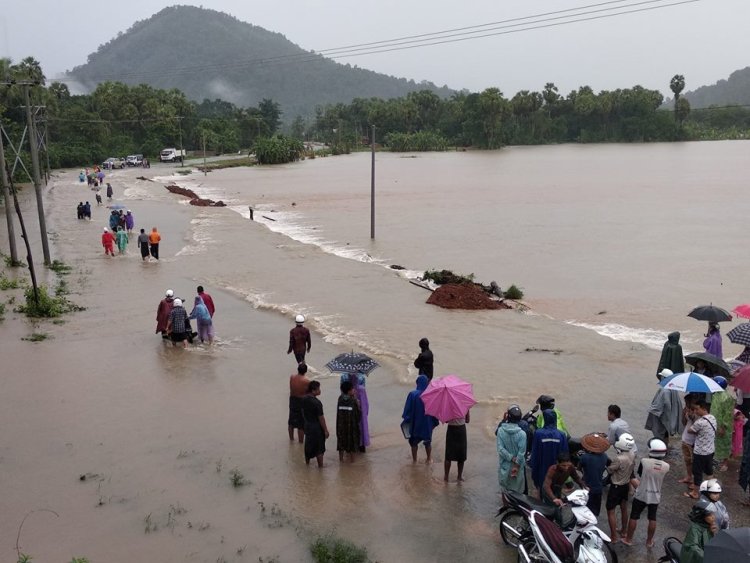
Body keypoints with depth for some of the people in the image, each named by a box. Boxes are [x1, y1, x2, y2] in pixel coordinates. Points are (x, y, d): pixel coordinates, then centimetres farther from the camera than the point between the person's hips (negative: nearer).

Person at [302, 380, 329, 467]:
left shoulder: (304, 400, -3)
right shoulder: (317, 403, -26)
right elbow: (321, 418, -21)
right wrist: (325, 430, -12)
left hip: (307, 426, 7)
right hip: (317, 427, -7)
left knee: (308, 446, 21)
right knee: (319, 448, 6)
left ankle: (307, 463, 35)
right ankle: (320, 466, 15)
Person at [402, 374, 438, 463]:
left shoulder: (412, 394, -20)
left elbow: (407, 409, -13)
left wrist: (406, 419, 2)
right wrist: (435, 421, 6)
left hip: (415, 423, -1)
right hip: (428, 423, 1)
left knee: (414, 442, 19)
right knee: (428, 442, 22)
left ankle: (414, 459, 29)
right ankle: (429, 459, 34)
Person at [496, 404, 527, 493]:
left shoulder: (500, 430, -15)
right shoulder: (522, 433, -20)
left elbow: (500, 449, -17)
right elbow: (521, 452, -20)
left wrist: (512, 458, -12)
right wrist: (516, 465, -12)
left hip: (504, 465, 2)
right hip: (518, 466, -2)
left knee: (505, 489, 21)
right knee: (517, 490, 16)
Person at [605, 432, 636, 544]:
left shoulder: (619, 459, -33)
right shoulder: (632, 455, -10)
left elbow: (609, 470, -17)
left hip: (616, 486, -7)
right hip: (626, 485, 8)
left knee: (611, 511, 5)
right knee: (624, 508, 23)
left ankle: (614, 537, 11)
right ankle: (624, 531, 38)